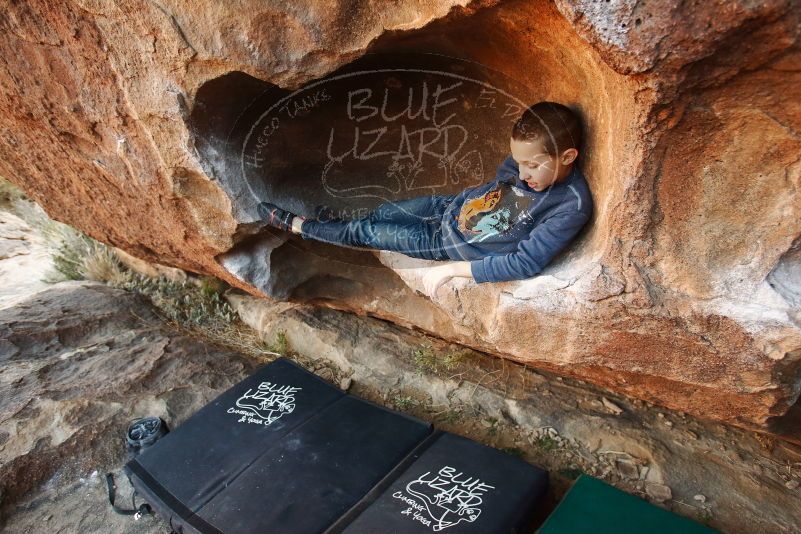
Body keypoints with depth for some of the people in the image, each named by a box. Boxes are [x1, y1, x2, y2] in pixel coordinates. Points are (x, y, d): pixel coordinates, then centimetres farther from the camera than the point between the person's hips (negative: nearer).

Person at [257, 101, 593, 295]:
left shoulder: (572, 206, -31)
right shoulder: (529, 159, -11)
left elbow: (526, 264, -33)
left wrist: (452, 269, -33)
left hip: (449, 245, -5)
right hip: (451, 207, 5)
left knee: (368, 233, 1)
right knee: (383, 212, 15)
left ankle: (297, 226, 21)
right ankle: (333, 223, 46)